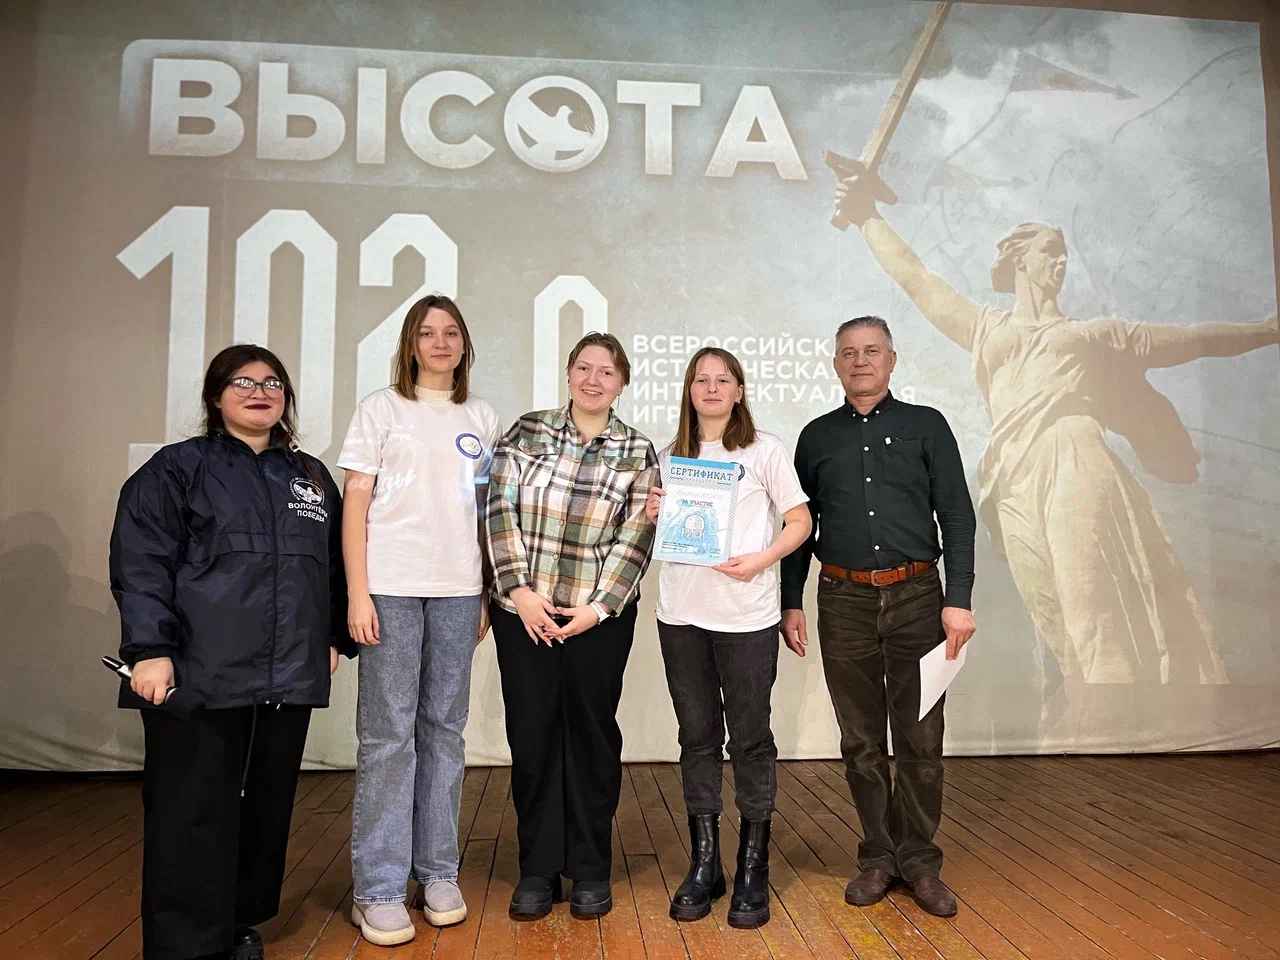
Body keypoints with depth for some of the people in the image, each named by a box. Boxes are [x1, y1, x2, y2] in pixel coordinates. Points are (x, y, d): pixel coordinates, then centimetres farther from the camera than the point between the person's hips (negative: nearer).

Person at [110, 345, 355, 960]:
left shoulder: (312, 477, 17)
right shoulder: (177, 468, 2)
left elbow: (334, 565, 21)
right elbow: (141, 563, -6)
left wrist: (337, 636, 14)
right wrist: (150, 649, -15)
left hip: (289, 676, 5)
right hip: (199, 674, -5)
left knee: (269, 807, 12)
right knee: (193, 814, -1)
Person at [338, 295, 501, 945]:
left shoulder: (482, 419, 13)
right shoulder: (381, 408, 4)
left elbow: (488, 513, 13)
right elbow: (355, 501, -1)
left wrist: (489, 594, 7)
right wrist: (358, 593, -8)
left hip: (458, 590, 3)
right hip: (391, 586, -3)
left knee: (444, 728, 9)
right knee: (388, 733, 0)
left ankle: (438, 873, 21)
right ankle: (378, 890, 11)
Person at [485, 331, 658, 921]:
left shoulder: (638, 452, 2)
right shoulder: (527, 432, 4)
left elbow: (635, 540, -3)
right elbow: (500, 512, -2)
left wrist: (597, 608, -11)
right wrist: (519, 590, -10)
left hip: (599, 617, 0)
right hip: (524, 612, 1)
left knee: (592, 734, 8)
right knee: (531, 735, 7)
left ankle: (590, 869, 25)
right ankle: (537, 869, 23)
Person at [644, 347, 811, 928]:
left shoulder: (765, 450, 2)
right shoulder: (671, 456, 12)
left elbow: (800, 521, 1)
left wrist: (760, 560, -15)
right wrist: (653, 515, -4)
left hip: (746, 614, -3)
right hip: (681, 613, 3)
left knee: (750, 739, 4)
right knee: (697, 737, 10)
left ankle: (753, 870, 16)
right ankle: (703, 864, 22)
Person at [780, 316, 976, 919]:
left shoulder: (926, 426, 6)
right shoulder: (817, 437, 12)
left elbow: (957, 516, 2)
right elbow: (801, 526, 13)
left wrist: (958, 600, -7)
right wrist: (791, 603, 7)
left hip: (916, 597, -1)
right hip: (843, 602, 2)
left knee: (920, 738, 3)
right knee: (860, 741, 8)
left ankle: (919, 861, 18)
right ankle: (877, 857, 22)